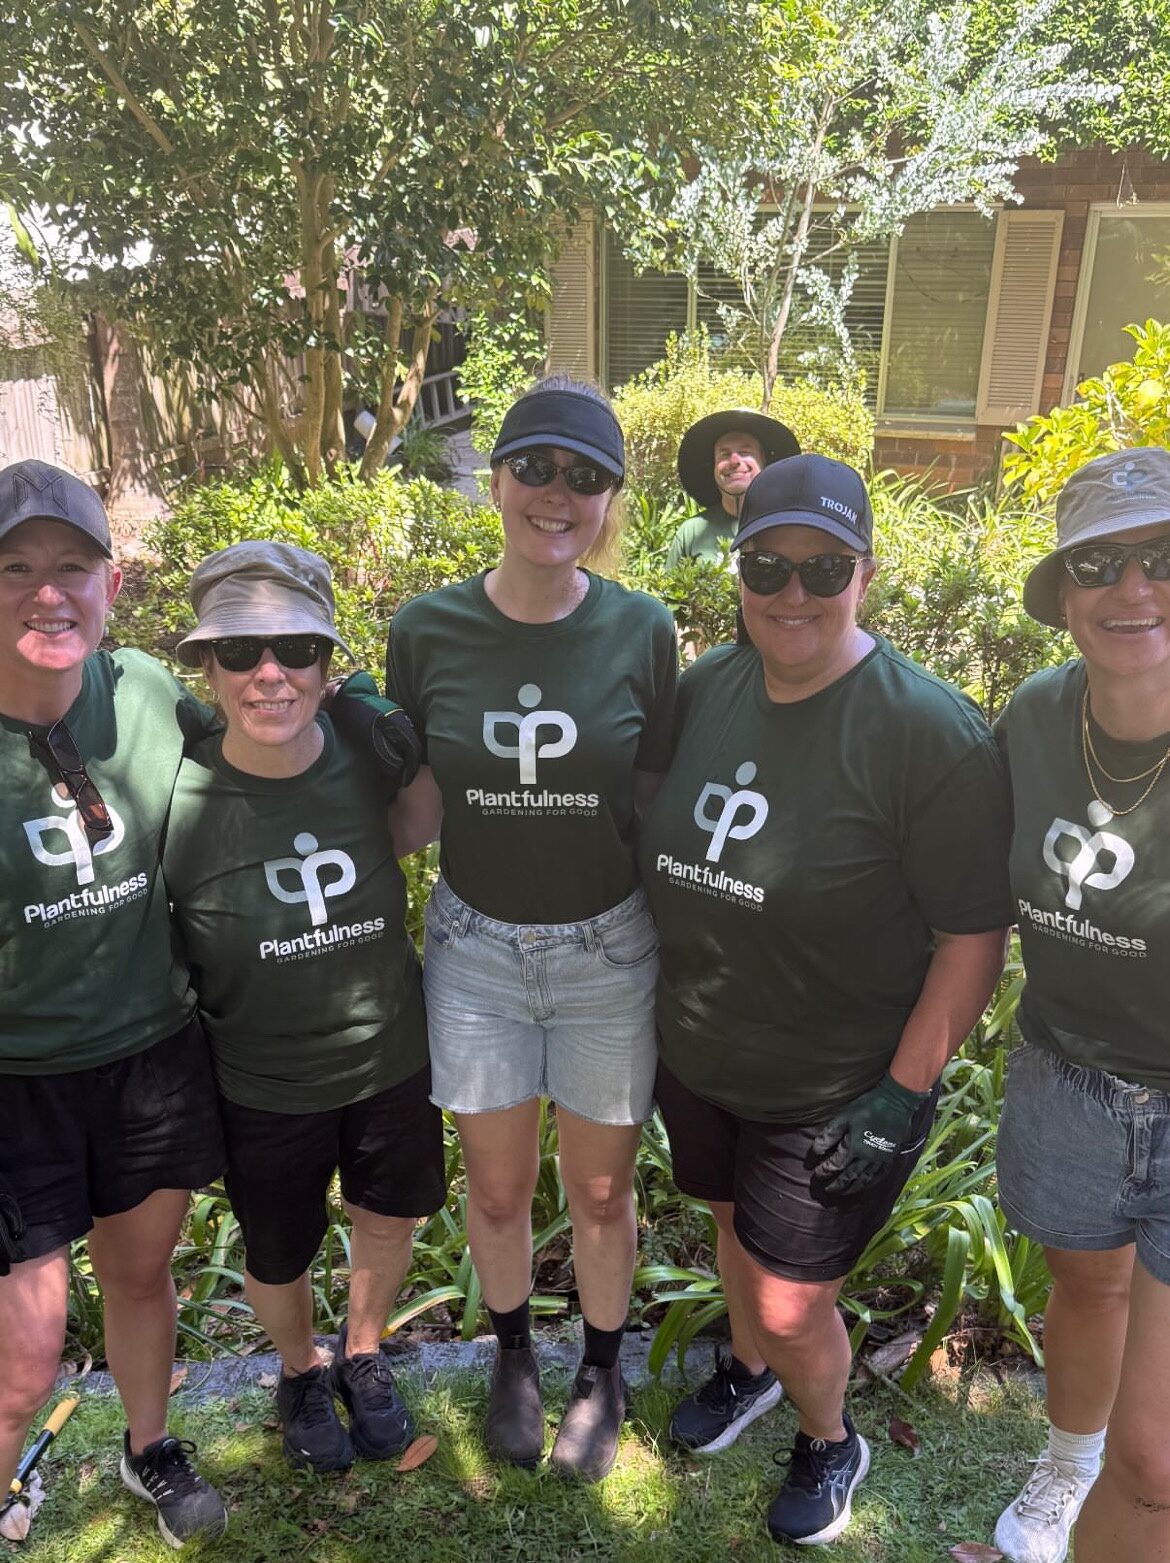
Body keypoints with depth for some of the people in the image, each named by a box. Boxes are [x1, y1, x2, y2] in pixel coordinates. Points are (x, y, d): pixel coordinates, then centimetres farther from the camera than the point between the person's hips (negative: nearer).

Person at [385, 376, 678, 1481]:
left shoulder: (640, 630, -10)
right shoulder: (426, 631, -9)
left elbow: (656, 798, -1)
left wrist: (678, 943, 1)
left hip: (608, 949, 0)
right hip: (475, 948, 1)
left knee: (600, 1189, 16)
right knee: (497, 1186, 18)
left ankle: (600, 1371, 45)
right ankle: (513, 1353, 49)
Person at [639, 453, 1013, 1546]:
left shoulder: (929, 731, -23)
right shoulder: (706, 687, -5)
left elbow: (975, 931, -19)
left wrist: (905, 1092, -18)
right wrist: (660, 999, 10)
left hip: (834, 1090, -5)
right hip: (696, 1060, 6)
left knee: (791, 1303, 9)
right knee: (736, 1226, 27)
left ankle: (830, 1443, 43)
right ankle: (747, 1369, 58)